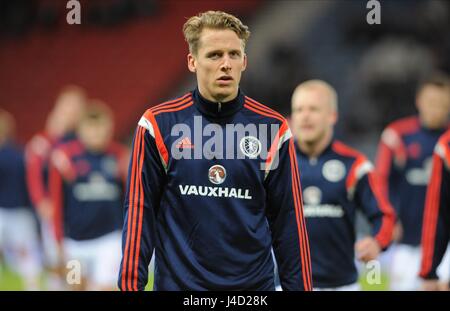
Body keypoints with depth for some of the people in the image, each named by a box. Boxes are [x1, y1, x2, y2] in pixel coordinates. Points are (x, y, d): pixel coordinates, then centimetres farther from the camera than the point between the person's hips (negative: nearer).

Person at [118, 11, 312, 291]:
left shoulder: (273, 129, 1)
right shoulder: (159, 124, -2)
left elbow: (288, 220, 3)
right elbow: (140, 212, -1)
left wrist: (299, 286, 0)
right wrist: (130, 284, -7)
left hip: (254, 282, 1)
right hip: (178, 282, -1)